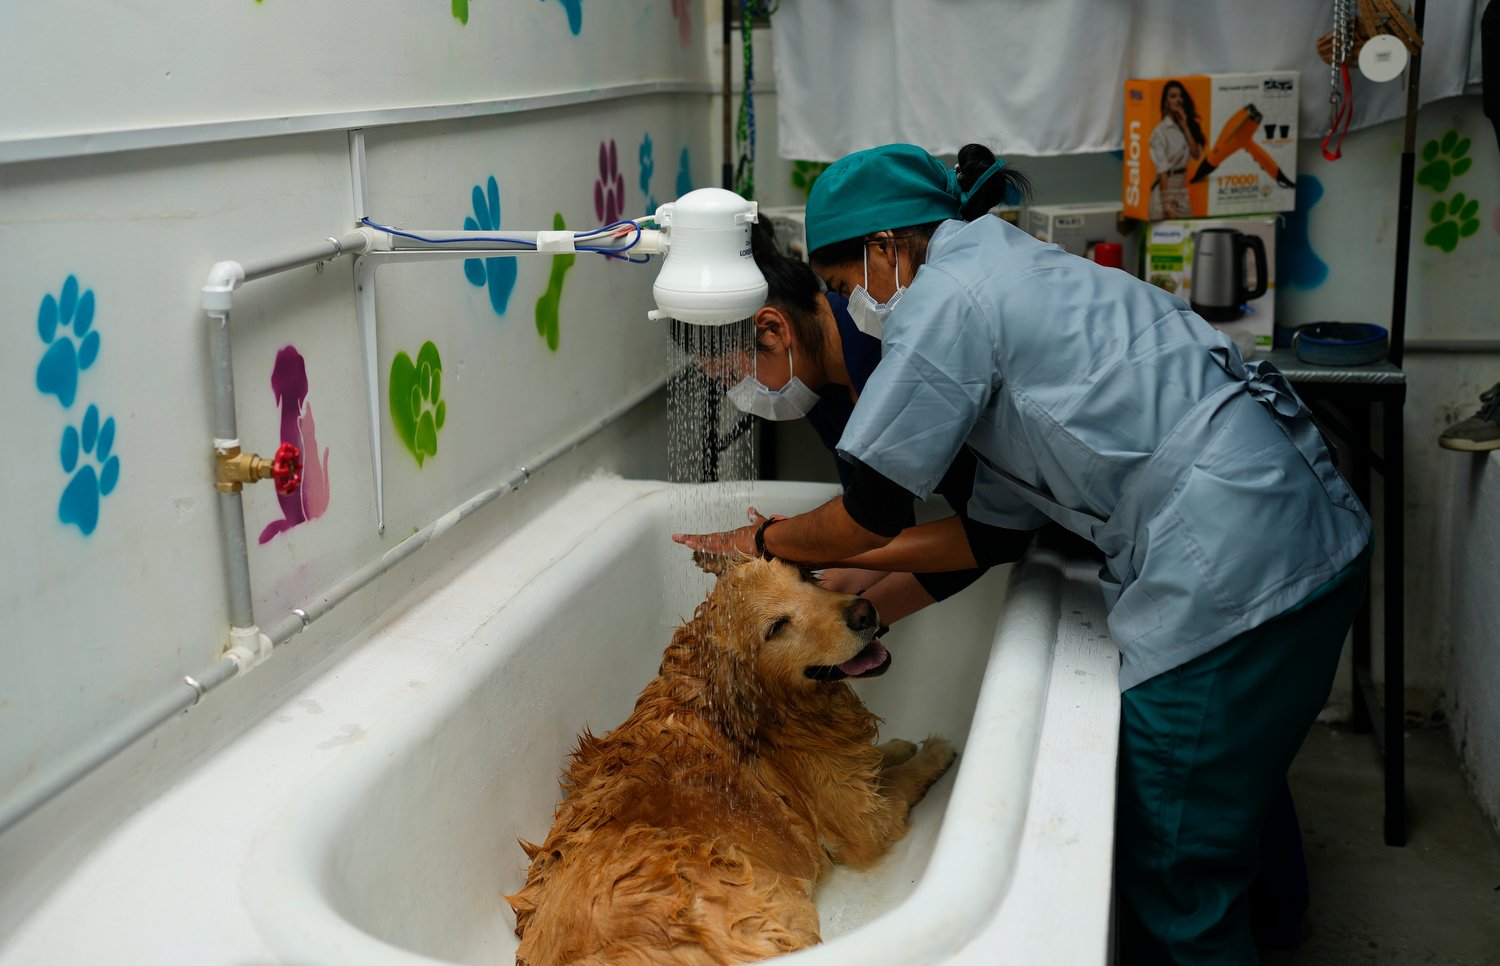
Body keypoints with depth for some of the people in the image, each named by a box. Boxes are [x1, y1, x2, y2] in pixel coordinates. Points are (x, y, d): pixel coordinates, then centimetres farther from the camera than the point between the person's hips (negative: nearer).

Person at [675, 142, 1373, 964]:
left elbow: (875, 510, -5)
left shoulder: (945, 296, -8)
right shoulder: (1012, 279, 22)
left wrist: (762, 541, 13)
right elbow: (1001, 525, 21)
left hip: (1231, 554, -10)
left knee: (1171, 874, 1)